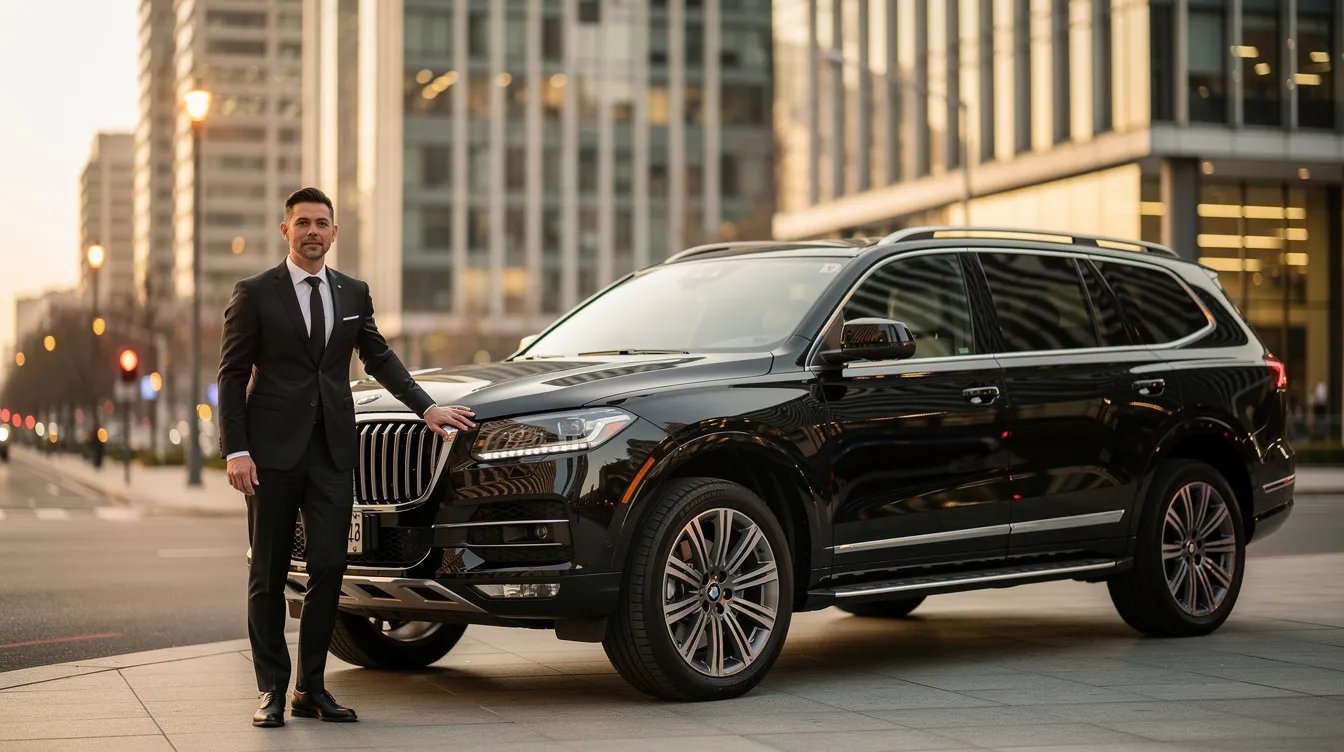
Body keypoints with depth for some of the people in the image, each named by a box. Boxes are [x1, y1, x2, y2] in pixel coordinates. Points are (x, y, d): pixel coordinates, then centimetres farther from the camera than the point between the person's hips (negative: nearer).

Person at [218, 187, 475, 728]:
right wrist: (236, 450, -10)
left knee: (329, 570, 1)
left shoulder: (353, 293, 12)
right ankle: (272, 690, 10)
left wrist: (427, 407, 9)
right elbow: (232, 375, -2)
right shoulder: (255, 294, 0)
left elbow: (379, 358, 20)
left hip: (333, 452, 3)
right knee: (268, 576, 3)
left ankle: (310, 688, 11)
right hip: (274, 451, -3)